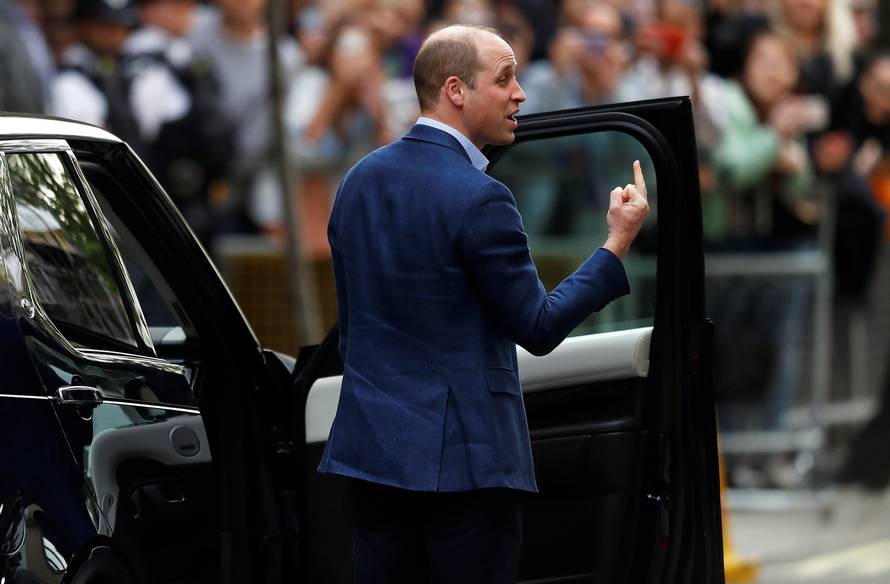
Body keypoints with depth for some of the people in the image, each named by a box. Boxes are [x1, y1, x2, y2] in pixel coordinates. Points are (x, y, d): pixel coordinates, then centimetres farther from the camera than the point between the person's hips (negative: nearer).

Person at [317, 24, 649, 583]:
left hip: (371, 447, 7)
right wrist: (618, 242, -6)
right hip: (461, 459, -7)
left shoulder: (359, 180, 9)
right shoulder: (479, 199, -16)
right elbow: (538, 328, -11)